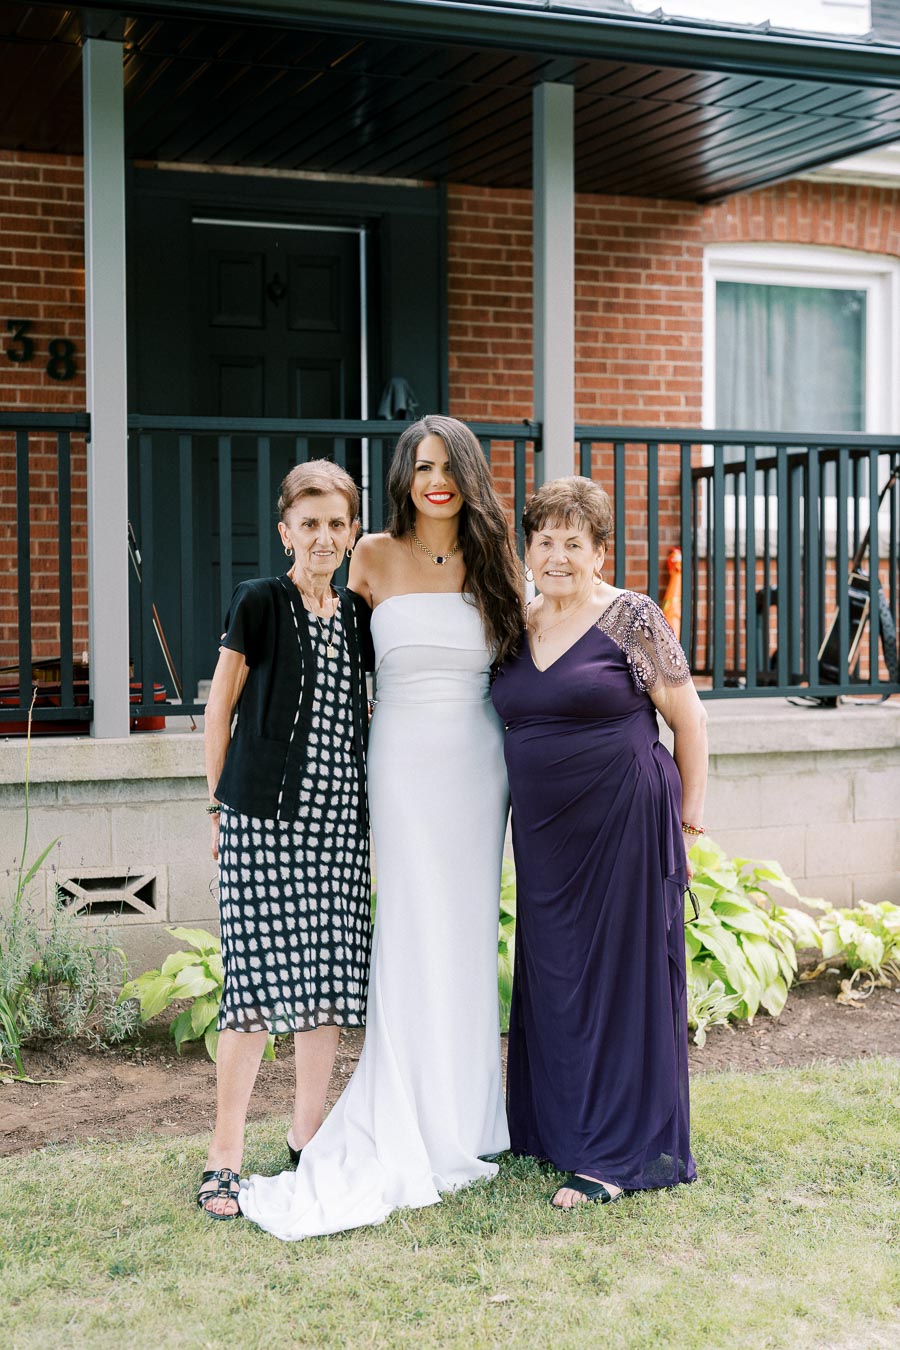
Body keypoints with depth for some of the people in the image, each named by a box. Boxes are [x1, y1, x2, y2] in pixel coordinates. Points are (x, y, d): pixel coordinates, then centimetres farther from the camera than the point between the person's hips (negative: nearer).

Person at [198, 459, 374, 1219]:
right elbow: (220, 707, 1)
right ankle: (226, 1154, 1)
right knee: (260, 975, -7)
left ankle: (309, 1134, 20)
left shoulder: (358, 617, 12)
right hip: (265, 815, -5)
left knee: (330, 970, 7)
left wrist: (373, 804, 14)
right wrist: (221, 802, -1)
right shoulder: (260, 604, -2)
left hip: (339, 816, 5)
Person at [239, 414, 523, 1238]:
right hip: (405, 761, -2)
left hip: (478, 764, 2)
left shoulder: (494, 565, 7)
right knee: (415, 939, -2)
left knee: (469, 937, 7)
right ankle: (416, 1136, 8)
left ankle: (460, 1121, 19)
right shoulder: (375, 558, 1)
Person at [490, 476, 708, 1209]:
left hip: (622, 820, -6)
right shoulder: (518, 628, 10)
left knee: (622, 974, -1)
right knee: (552, 976, 12)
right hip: (544, 832, 6)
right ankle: (557, 1127, 26)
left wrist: (690, 805, -1)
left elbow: (689, 716, -3)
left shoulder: (631, 618, -7)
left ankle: (623, 1152, 7)